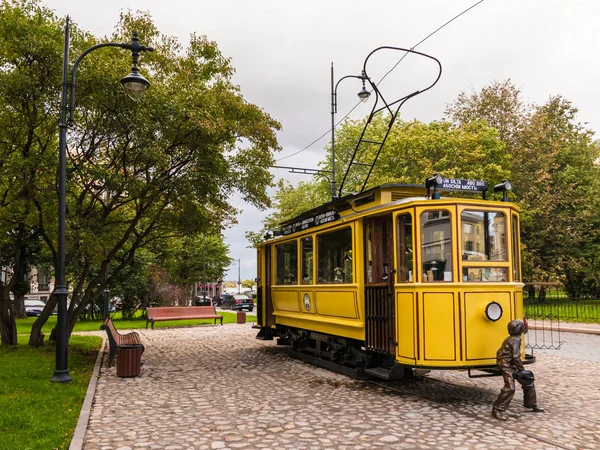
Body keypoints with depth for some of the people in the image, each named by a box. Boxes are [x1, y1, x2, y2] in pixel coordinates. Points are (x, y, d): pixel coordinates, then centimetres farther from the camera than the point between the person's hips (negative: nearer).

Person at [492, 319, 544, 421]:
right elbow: (516, 357, -24)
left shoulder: (510, 339, 12)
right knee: (509, 388, -18)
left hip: (513, 366, 11)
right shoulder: (515, 340, -17)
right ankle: (497, 410, -14)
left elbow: (500, 351, 17)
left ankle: (531, 404, 32)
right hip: (507, 367, -11)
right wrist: (522, 369, -14)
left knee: (529, 382, 17)